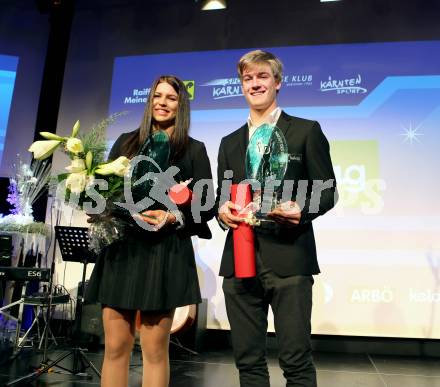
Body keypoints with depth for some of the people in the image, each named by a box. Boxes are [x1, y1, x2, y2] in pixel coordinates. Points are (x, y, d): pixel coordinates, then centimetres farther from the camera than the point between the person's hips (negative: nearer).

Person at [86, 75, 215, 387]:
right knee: (115, 347, 5)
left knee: (155, 349, 2)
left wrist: (173, 217, -14)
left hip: (164, 252, -2)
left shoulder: (194, 149, 8)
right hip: (121, 248, 3)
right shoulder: (126, 142, 15)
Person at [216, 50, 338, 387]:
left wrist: (301, 210, -18)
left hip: (289, 260, -4)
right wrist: (222, 209, -3)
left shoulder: (306, 131, 6)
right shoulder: (230, 142, 19)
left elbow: (327, 191, 3)